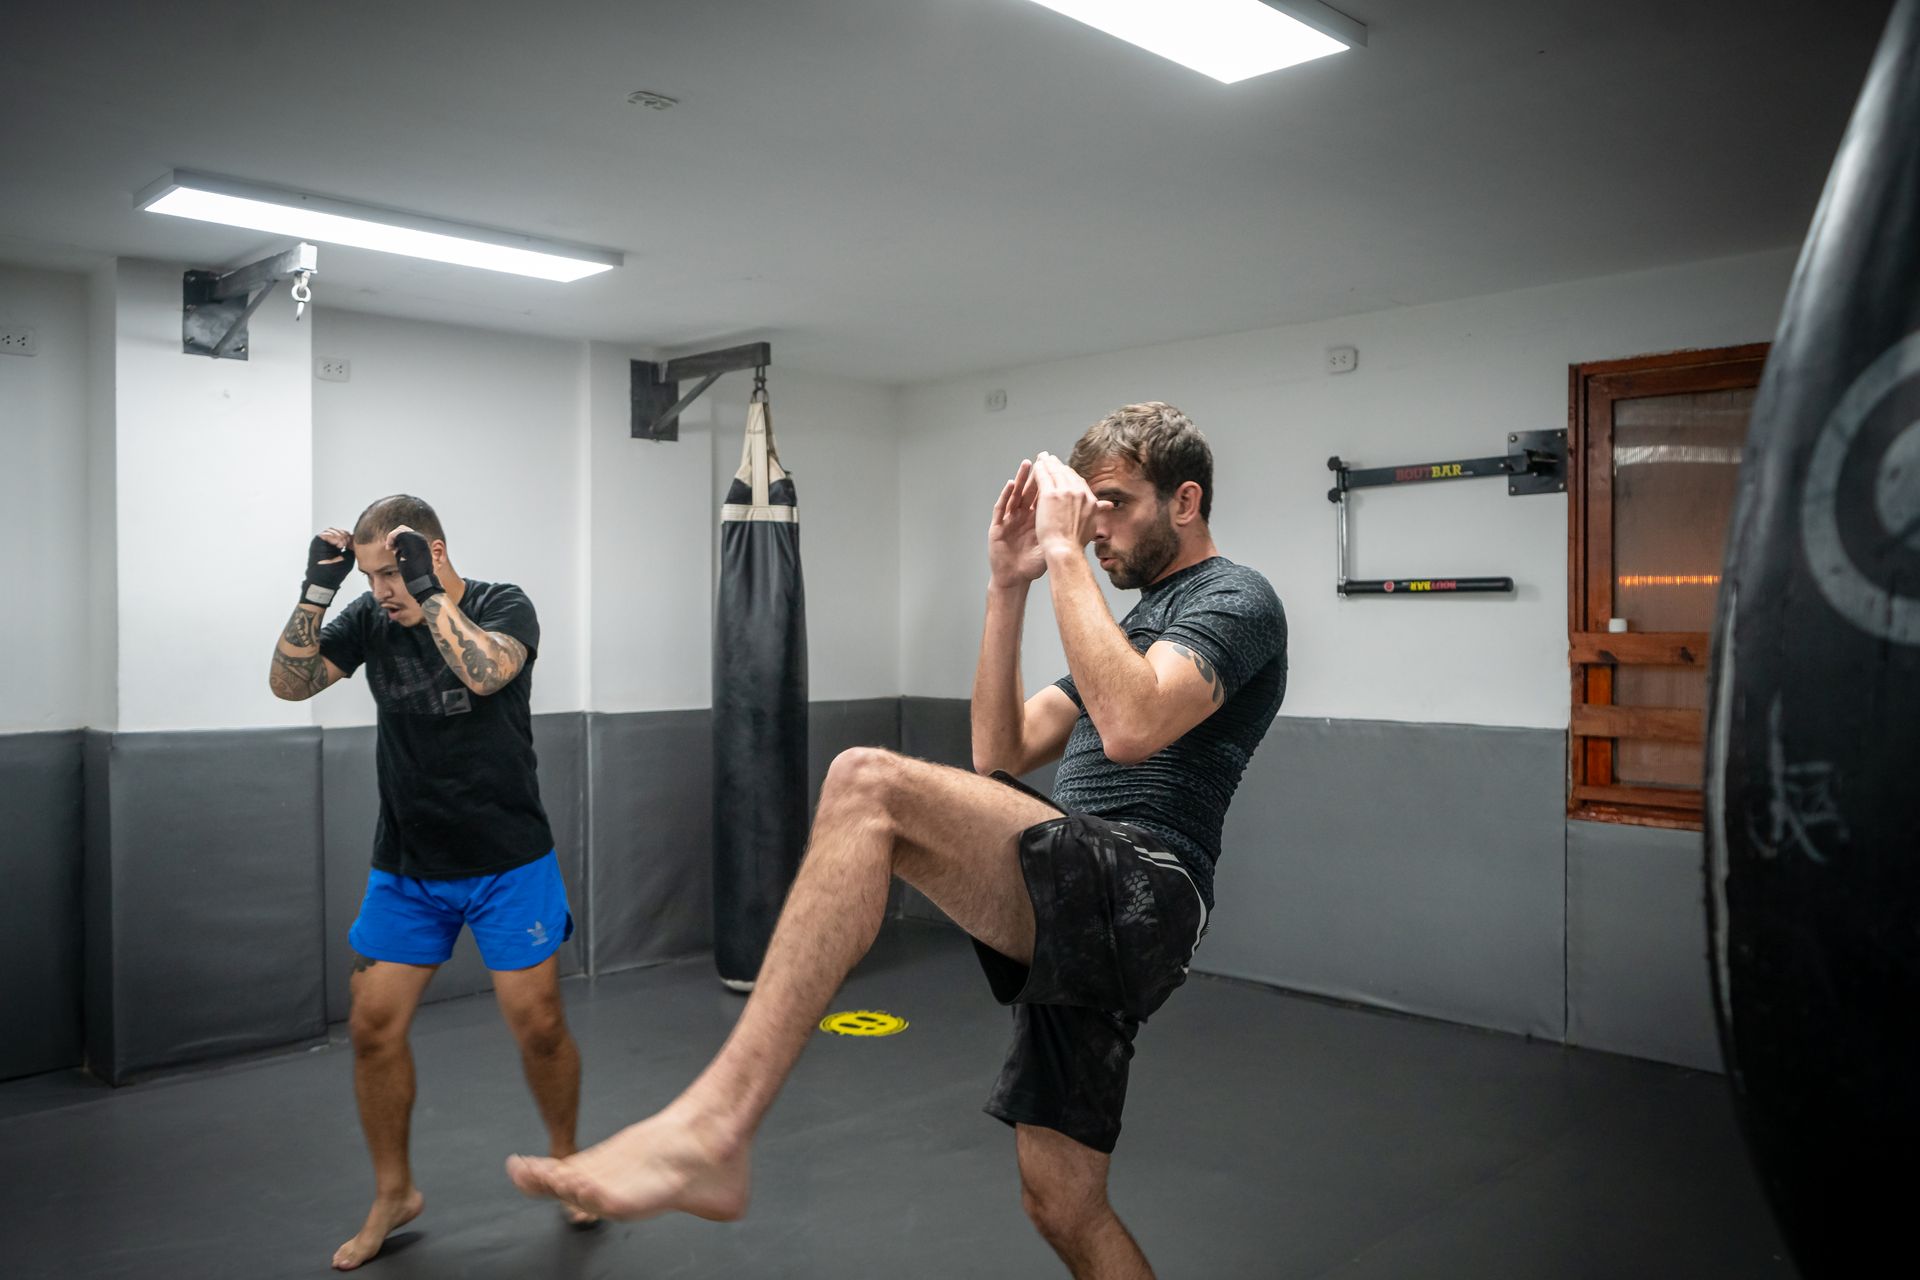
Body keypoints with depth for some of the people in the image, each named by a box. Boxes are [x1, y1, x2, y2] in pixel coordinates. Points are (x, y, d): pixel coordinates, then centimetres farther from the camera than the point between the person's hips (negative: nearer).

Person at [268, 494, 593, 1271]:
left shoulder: (503, 606, -11)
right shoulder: (371, 619, 1)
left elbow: (485, 672, -30)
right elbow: (290, 683, -4)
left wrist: (428, 590, -27)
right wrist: (317, 590, -15)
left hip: (508, 864, -3)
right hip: (405, 868, 4)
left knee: (538, 1024, -1)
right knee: (373, 1028, 3)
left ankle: (565, 1161, 25)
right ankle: (393, 1193, 23)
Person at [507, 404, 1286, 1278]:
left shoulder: (1235, 601, 0)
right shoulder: (1142, 617, 28)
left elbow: (1132, 727, -22)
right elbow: (999, 756, 20)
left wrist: (1066, 552, -14)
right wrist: (1009, 586, 13)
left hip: (1140, 894, -10)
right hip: (1076, 922, 10)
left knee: (869, 786, -29)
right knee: (1062, 1206, 14)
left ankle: (708, 1132, -35)